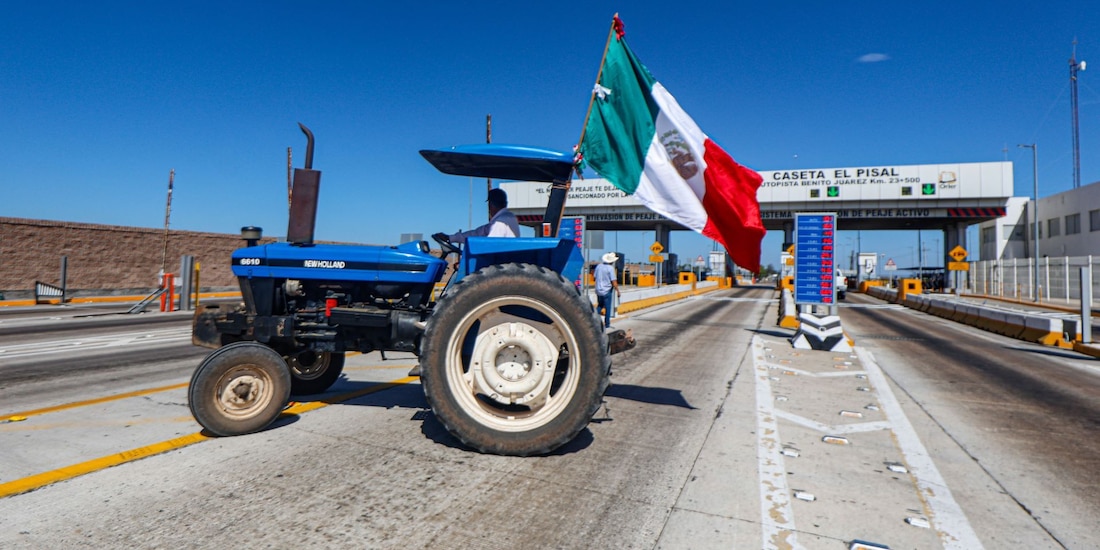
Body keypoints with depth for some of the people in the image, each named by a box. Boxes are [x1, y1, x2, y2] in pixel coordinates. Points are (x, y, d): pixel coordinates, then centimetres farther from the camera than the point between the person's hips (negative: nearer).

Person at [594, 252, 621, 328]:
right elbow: (614, 281, -17)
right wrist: (618, 291, -8)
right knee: (607, 308, 8)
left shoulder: (599, 266, 0)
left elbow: (594, 277, 9)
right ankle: (607, 324, 13)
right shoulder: (610, 268, -16)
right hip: (607, 291, -5)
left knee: (599, 305, 23)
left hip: (598, 290, 5)